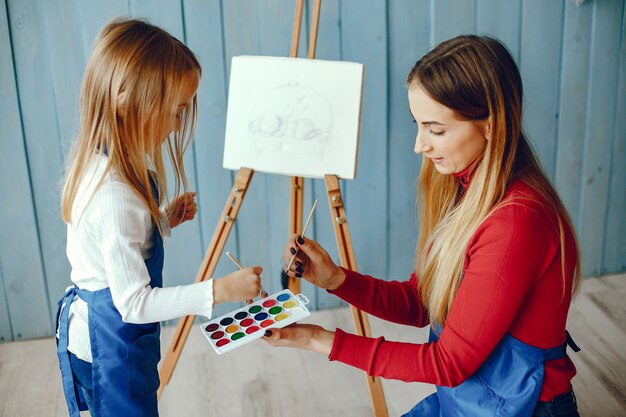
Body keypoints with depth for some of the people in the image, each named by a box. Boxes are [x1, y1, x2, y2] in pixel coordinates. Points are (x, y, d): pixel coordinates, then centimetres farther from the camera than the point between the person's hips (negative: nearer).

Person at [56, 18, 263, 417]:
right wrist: (218, 290, -28)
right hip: (110, 343, -9)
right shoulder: (115, 196, -32)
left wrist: (165, 219, 0)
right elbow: (134, 302, -28)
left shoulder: (101, 162, -3)